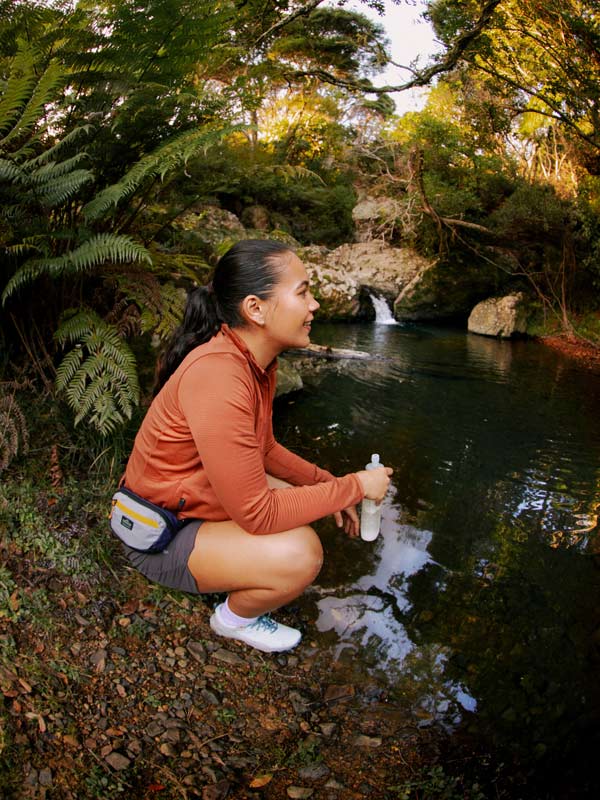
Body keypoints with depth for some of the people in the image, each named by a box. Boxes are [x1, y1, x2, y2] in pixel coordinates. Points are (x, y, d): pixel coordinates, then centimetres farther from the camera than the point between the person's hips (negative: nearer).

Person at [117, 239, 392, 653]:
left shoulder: (257, 361, -4)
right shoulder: (217, 377, -34)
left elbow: (263, 449, 10)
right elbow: (257, 515, -31)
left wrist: (330, 485, 1)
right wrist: (353, 487, -21)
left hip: (201, 499, 9)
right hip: (160, 536, -9)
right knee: (300, 553, -25)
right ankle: (234, 618, 5)